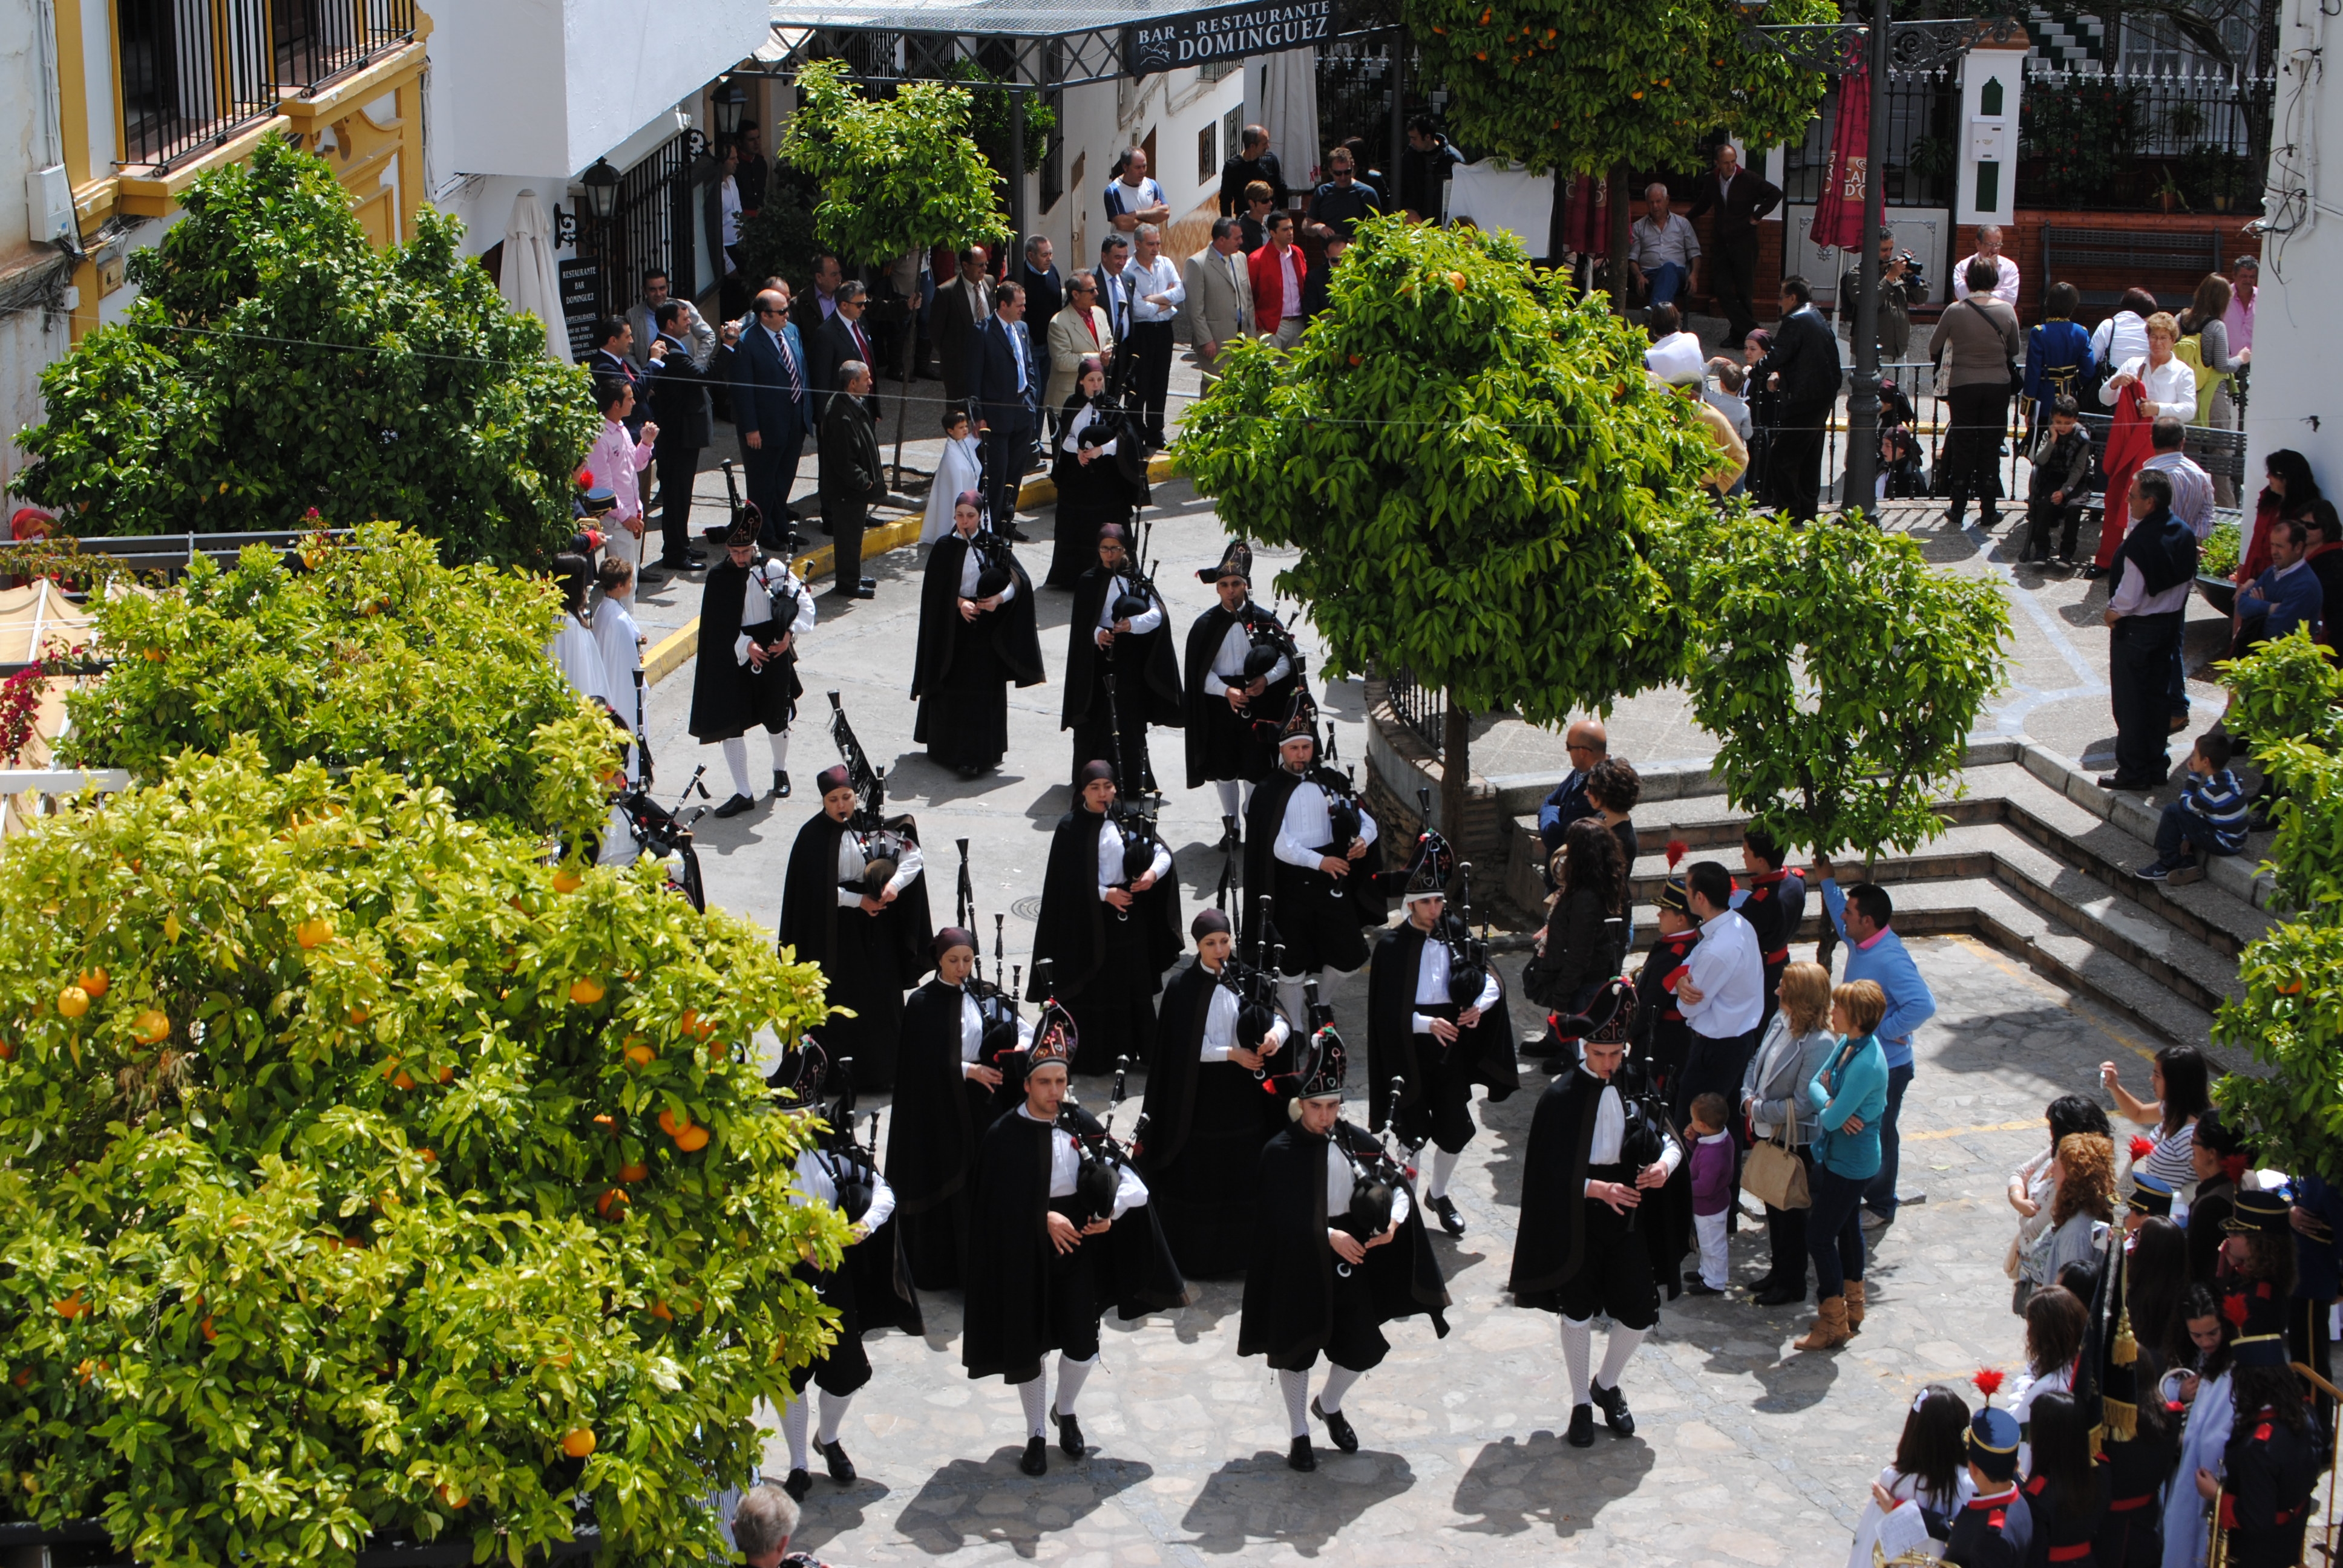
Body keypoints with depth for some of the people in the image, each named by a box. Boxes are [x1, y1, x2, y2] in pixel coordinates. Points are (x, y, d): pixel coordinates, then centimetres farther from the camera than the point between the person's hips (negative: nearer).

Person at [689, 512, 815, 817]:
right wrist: (746, 646, -18)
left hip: (773, 656, -1)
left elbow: (805, 604, -1)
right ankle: (744, 793, 4)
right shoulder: (719, 577, -4)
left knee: (776, 718, 14)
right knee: (730, 723, -4)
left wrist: (789, 634, -13)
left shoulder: (773, 568, -7)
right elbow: (718, 625, -5)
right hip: (733, 659, 1)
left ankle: (780, 770, 42)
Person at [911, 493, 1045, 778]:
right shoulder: (945, 548, 1)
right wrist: (959, 602, -17)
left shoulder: (995, 545, 1)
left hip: (987, 630, 0)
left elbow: (1019, 580, -5)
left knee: (985, 689, -3)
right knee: (953, 688, 3)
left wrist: (1000, 598, -22)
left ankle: (980, 754, -3)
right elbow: (936, 590, -1)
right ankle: (946, 746, 16)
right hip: (953, 629, 0)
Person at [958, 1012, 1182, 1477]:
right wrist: (1044, 1218, -20)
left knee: (1082, 1345, 5)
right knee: (1028, 1346, 8)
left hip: (1078, 1250, 2)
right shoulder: (1004, 1136, -11)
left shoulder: (1082, 1124, -2)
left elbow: (1120, 1175, -1)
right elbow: (1000, 1201, -11)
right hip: (1025, 1254, -2)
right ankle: (1036, 1434, 25)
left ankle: (1066, 1412, 35)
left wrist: (1109, 1211, -19)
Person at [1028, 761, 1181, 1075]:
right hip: (1088, 920, -4)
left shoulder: (1127, 822, 5)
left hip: (1129, 918, 4)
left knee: (1132, 985, 7)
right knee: (1092, 987, 0)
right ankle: (1091, 1055, 8)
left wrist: (1154, 871, -19)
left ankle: (1133, 1049, 17)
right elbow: (1067, 879, -9)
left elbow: (1162, 852, 2)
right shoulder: (1070, 828, -5)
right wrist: (1104, 894, -16)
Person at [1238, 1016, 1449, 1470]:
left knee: (1363, 1348, 10)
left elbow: (1397, 1185, 0)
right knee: (1296, 1350, 9)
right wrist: (1328, 1236, -28)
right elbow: (1282, 1216, -19)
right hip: (1298, 1268, -4)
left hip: (1350, 1265, 4)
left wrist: (1394, 1220, -19)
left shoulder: (1355, 1143, -2)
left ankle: (1328, 1405, 41)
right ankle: (1300, 1434, 29)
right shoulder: (1280, 1153, -14)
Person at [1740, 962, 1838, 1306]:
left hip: (1794, 1142, -8)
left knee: (1791, 1212, 10)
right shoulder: (1780, 1020, -2)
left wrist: (1759, 1110, -17)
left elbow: (1802, 1105, -26)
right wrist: (1748, 1097, -6)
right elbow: (1757, 1062, 11)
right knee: (1773, 1205, 21)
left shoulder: (1820, 1044, -27)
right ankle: (1779, 1270, 39)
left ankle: (1792, 1284, 27)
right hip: (1767, 1132, 8)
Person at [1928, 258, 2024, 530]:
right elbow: (2015, 350, 6)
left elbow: (1934, 349, 0)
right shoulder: (2006, 311, -6)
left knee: (1963, 446, 9)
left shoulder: (1955, 311, -10)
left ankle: (1957, 510, 12)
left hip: (1964, 385, -1)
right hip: (1998, 384, 1)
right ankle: (1988, 512, 10)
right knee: (1991, 447, 8)